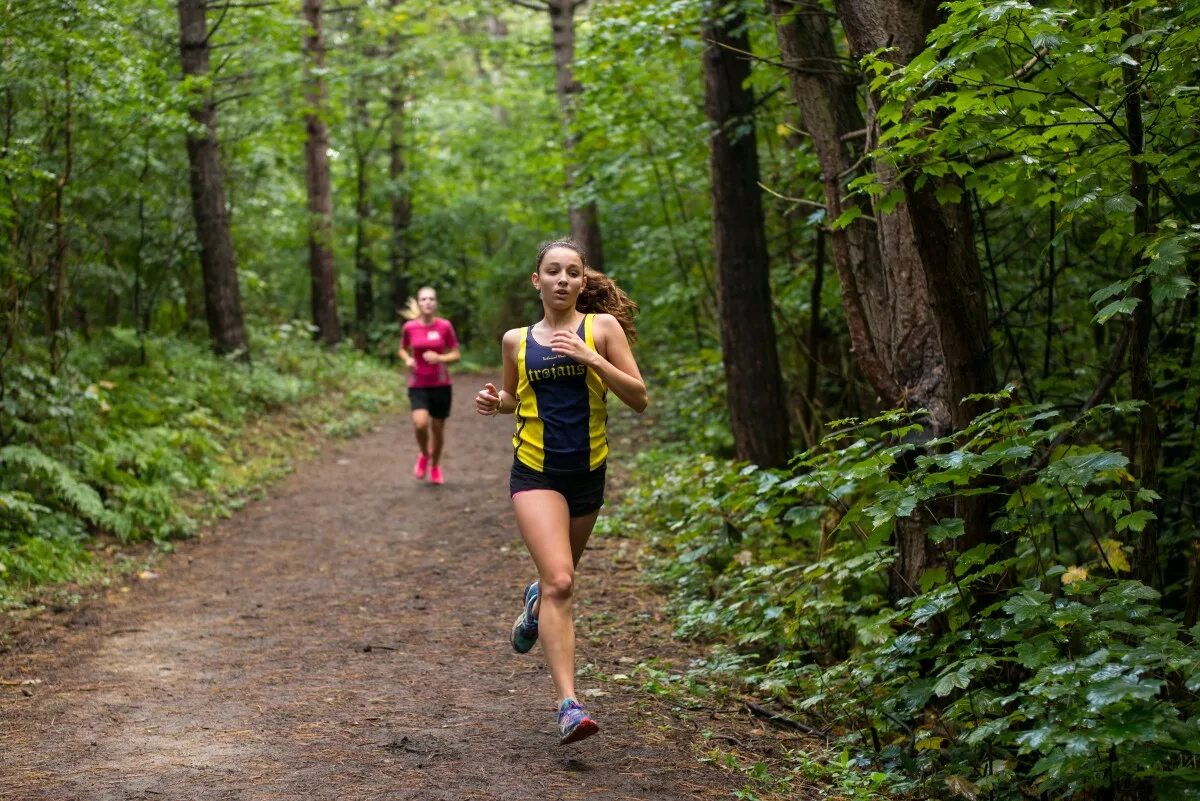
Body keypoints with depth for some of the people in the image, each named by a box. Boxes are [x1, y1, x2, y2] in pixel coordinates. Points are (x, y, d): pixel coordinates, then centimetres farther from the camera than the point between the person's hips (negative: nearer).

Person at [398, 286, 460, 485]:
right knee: (420, 423, -22)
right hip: (418, 385, -1)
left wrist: (439, 358, -19)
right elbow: (402, 349, 13)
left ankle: (435, 465, 34)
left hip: (441, 385, 1)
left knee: (438, 428, 8)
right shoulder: (410, 327, -4)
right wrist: (407, 359, -8)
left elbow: (455, 355, -1)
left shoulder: (445, 326, -6)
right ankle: (423, 455, 9)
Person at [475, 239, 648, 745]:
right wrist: (494, 402, -2)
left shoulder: (602, 327, -2)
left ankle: (534, 602, 59)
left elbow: (639, 398, -8)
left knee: (561, 577, 21)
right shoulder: (517, 340, 4)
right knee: (559, 581, -19)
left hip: (587, 473, 1)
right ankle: (569, 706, -21)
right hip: (535, 471, -1)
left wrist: (588, 357, -19)